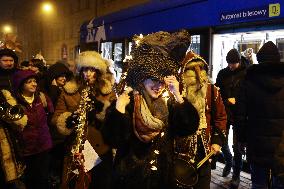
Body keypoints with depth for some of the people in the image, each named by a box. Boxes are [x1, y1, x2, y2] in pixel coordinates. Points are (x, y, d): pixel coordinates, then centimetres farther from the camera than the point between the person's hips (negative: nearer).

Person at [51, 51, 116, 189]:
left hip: (102, 151, 0)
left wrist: (102, 108, -21)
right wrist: (68, 120, -20)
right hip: (75, 151, 0)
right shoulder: (68, 91, 3)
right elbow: (56, 118, 0)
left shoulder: (108, 91, 3)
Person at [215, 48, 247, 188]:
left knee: (237, 145, 3)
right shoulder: (222, 73, 6)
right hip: (224, 112, 3)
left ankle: (236, 174, 19)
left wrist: (237, 101, -16)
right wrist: (226, 102, -5)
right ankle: (228, 162, 38)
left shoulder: (246, 73, -6)